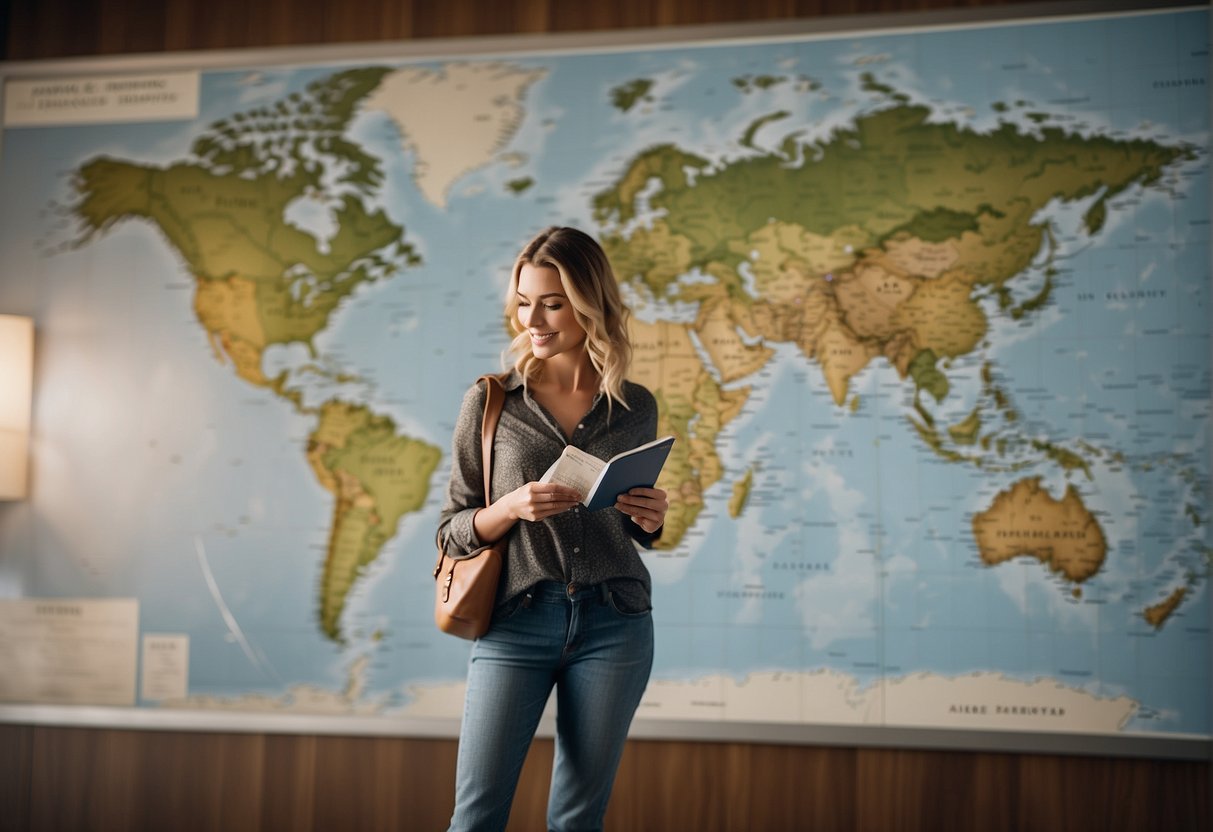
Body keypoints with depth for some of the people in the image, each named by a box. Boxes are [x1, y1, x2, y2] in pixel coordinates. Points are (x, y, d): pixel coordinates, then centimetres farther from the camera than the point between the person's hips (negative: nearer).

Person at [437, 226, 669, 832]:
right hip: (516, 622, -1)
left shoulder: (635, 408, 7)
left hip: (614, 626, 2)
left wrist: (652, 518, -3)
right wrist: (511, 508, -16)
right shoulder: (489, 402, 2)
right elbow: (453, 531, 3)